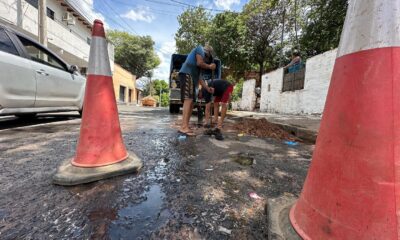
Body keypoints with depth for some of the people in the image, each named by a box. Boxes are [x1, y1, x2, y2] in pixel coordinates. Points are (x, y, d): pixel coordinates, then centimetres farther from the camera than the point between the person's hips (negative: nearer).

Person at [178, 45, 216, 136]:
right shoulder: (200, 49, 15)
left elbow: (198, 77, 29)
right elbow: (199, 63, -4)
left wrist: (207, 88, 26)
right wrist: (210, 66, 13)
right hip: (187, 74, -9)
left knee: (190, 101, 2)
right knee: (188, 99, -21)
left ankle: (185, 126, 0)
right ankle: (184, 126, -27)